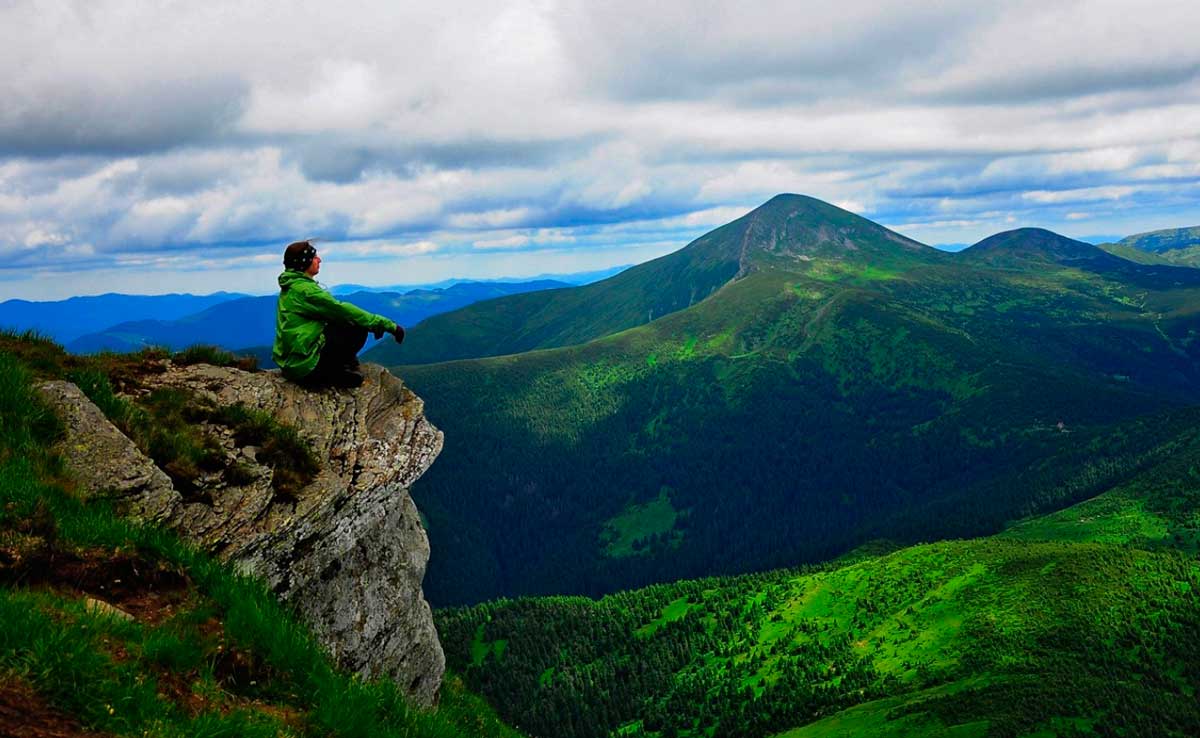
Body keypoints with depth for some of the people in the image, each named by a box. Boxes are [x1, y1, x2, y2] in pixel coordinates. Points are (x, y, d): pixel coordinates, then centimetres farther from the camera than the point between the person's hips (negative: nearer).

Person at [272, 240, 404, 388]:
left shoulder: (291, 286, 15)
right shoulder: (304, 289, -16)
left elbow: (333, 310, 15)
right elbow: (341, 309, -18)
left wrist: (375, 323, 6)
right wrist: (388, 324, -14)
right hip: (304, 366, -10)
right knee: (358, 330, -8)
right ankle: (330, 374, -4)